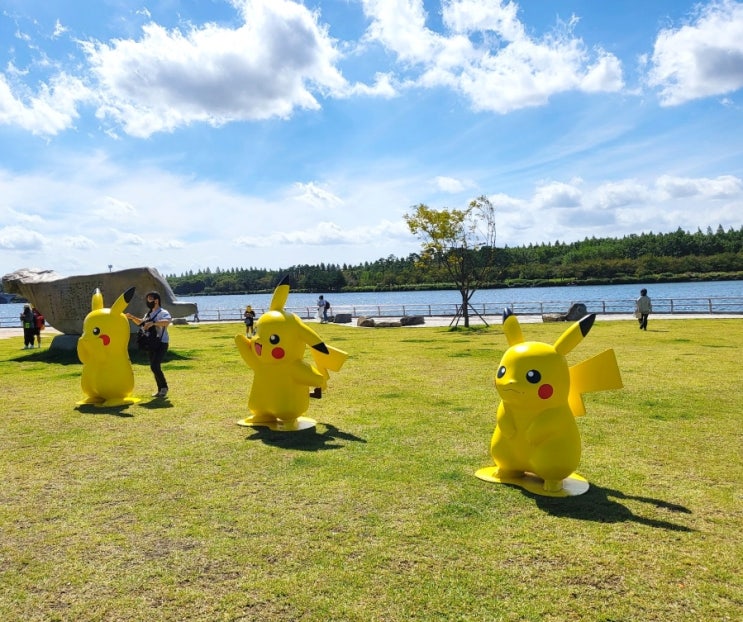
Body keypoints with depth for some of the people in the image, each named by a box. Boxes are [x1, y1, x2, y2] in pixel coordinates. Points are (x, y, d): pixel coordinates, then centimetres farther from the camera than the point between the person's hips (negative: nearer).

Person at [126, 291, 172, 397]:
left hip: (161, 343, -9)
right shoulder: (149, 314, 15)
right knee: (153, 367, 10)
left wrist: (153, 323, -43)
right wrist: (132, 317, 19)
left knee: (155, 366, -17)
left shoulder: (163, 312, -12)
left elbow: (167, 321, -34)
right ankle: (160, 389, 20)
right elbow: (141, 322, 34)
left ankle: (164, 387, -3)